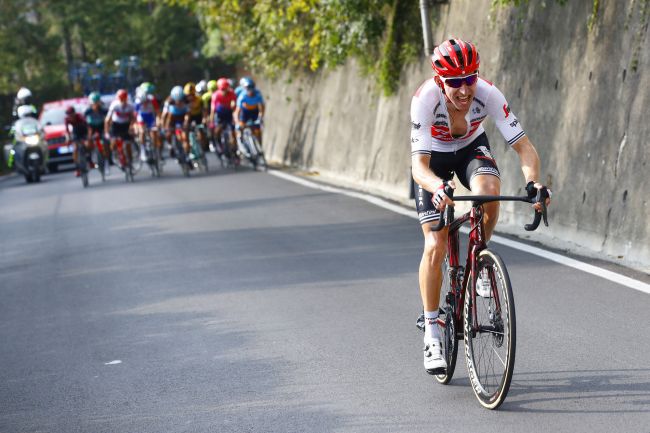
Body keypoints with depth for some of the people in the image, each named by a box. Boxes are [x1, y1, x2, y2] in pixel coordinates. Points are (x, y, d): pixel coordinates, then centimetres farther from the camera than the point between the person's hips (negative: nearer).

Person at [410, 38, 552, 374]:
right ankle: (431, 333, 1)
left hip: (471, 148, 1)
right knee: (435, 246, -12)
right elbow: (419, 166, -41)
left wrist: (532, 181, -50)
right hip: (433, 158, -1)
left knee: (488, 191, -34)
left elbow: (524, 147, -30)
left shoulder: (488, 94, -31)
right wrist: (438, 187, -63)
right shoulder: (425, 99, -36)